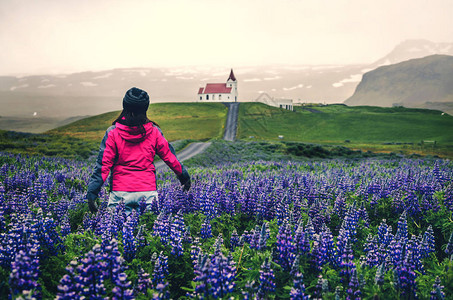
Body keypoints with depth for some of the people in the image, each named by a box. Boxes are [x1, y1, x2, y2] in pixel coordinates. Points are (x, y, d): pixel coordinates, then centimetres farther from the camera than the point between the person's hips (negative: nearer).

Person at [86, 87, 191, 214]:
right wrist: (184, 176, 24)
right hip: (148, 191, 2)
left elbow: (103, 164, -8)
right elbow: (169, 156, 9)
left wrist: (92, 194, -6)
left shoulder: (113, 133, -5)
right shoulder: (154, 131, 0)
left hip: (121, 193, -1)